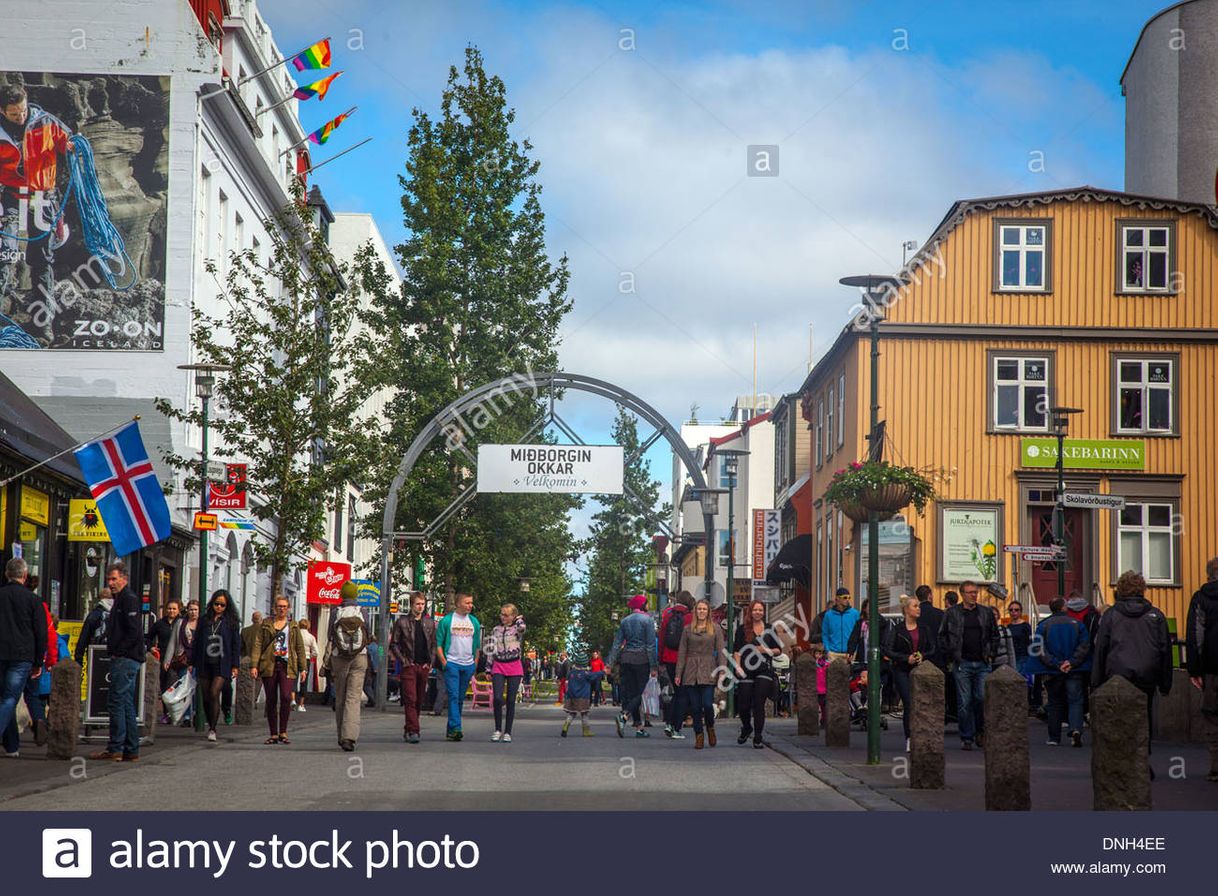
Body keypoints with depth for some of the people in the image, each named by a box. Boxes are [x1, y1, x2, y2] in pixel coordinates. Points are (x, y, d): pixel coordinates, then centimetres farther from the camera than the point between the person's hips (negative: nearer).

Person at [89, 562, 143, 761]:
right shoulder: (121, 600, 21)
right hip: (123, 660, 10)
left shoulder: (129, 600, -11)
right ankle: (131, 751, 12)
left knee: (116, 702, -10)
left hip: (126, 660, -10)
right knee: (127, 705, 10)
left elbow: (134, 632, -20)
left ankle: (115, 748, -9)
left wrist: (118, 653, -16)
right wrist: (114, 653, 14)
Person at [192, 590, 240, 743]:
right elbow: (197, 641, 13)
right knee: (206, 697, 6)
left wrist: (235, 665, 0)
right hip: (204, 663, 3)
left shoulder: (231, 621, 4)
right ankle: (210, 725, 23)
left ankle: (212, 729, -13)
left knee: (214, 694, -16)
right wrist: (192, 663, 10)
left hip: (222, 664, -3)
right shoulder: (204, 620, 10)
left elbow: (236, 644, 5)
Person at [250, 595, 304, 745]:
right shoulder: (265, 624, 11)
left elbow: (300, 648, 15)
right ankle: (273, 734, 8)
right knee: (271, 701, 1)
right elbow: (257, 645, 5)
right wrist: (253, 665, -5)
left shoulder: (293, 626, 15)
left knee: (286, 697, -17)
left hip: (286, 666, 0)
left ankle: (283, 732, -8)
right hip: (269, 665, 0)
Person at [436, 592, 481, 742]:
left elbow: (477, 645, 17)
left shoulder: (474, 622, 11)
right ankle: (455, 728, -21)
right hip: (452, 663, -4)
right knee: (453, 696, -13)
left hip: (468, 665, 4)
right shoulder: (446, 621, -1)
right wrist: (443, 662, -7)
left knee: (460, 698, 8)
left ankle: (450, 729, 16)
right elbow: (438, 644, 1)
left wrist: (475, 662, 9)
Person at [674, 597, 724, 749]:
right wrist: (678, 674, 4)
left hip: (708, 672, -2)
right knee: (695, 707, 1)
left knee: (707, 704, -10)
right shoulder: (687, 629, 9)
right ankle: (699, 735, 10)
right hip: (691, 672, 2)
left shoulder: (715, 629, 6)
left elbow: (720, 652, 4)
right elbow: (682, 652, 9)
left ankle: (710, 728, 17)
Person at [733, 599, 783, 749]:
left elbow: (779, 650, 13)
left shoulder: (769, 629, 10)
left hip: (764, 670, 0)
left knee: (759, 704, -6)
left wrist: (767, 651, -6)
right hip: (746, 671, 0)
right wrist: (738, 667, -7)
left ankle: (758, 738, 0)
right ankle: (746, 728, 30)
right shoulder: (743, 629, 6)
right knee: (743, 705, 0)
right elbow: (736, 650, 4)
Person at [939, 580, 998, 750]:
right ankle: (966, 738, 6)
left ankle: (980, 730, 17)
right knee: (964, 702, -1)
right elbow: (943, 636, 8)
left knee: (982, 698, -5)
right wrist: (951, 655, 0)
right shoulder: (952, 613, 4)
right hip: (962, 664, -2)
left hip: (982, 663, 2)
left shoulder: (986, 613, 11)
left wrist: (991, 655, 9)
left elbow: (995, 636, 18)